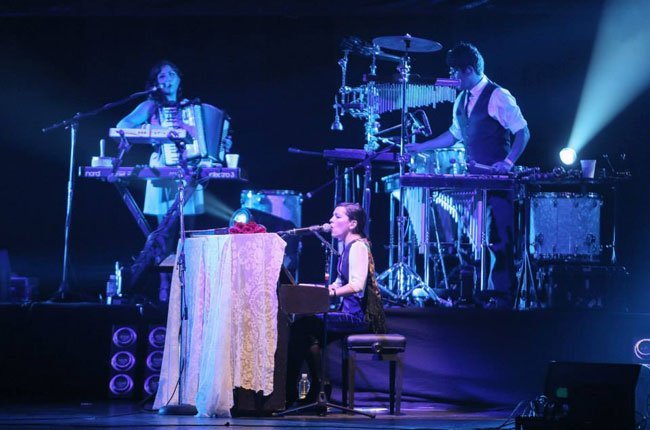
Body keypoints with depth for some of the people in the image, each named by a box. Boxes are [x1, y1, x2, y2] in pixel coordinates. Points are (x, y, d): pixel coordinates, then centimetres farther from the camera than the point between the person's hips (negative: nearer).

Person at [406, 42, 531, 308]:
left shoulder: (497, 97, -9)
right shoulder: (462, 101, 15)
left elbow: (522, 133, -10)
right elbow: (455, 134, 25)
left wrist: (508, 162, -22)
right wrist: (419, 147, 19)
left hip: (496, 178, -8)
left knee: (499, 239, -7)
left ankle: (503, 298, -4)